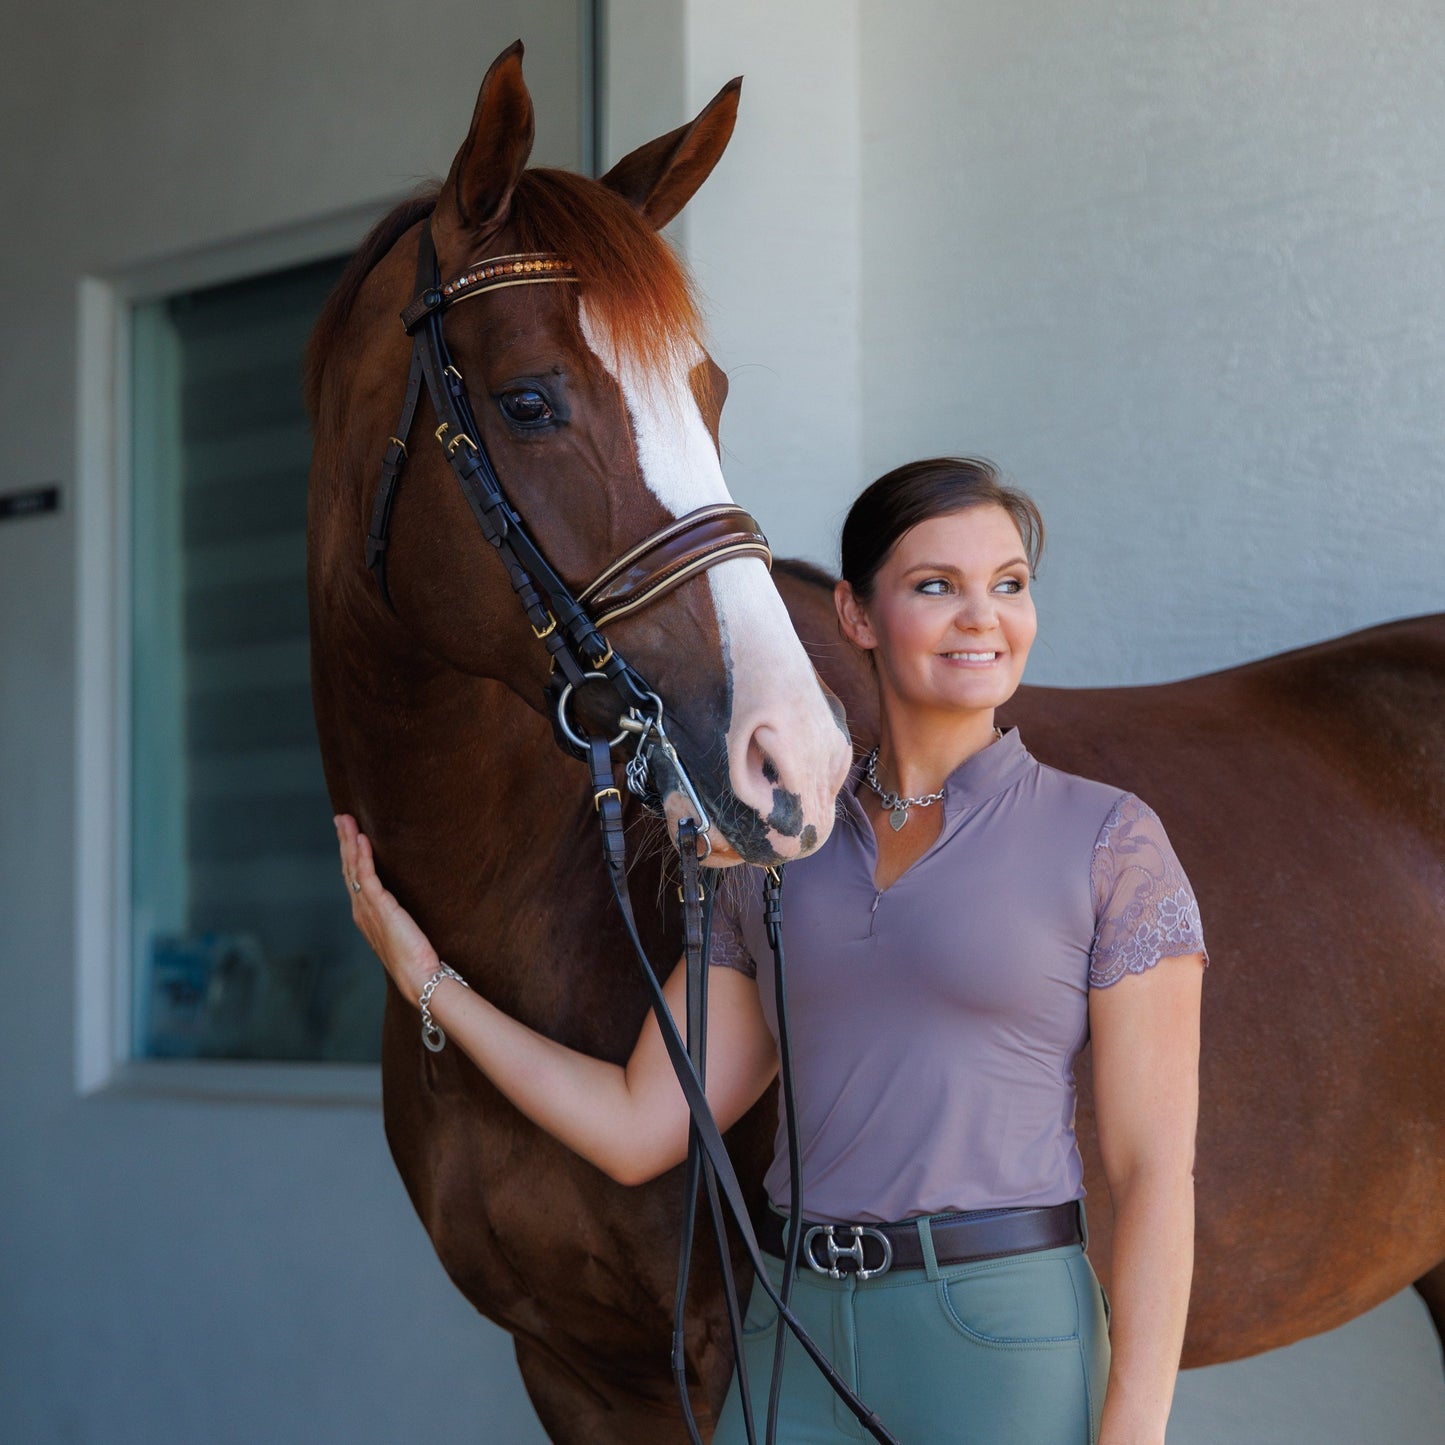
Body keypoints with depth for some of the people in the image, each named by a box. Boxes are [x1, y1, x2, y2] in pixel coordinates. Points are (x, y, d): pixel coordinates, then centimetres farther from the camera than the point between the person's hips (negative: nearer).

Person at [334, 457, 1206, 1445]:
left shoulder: (1108, 843, -2)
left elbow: (1155, 1170, -5)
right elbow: (638, 1129, 9)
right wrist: (426, 977, 11)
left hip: (1006, 1358, -4)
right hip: (797, 1348, 4)